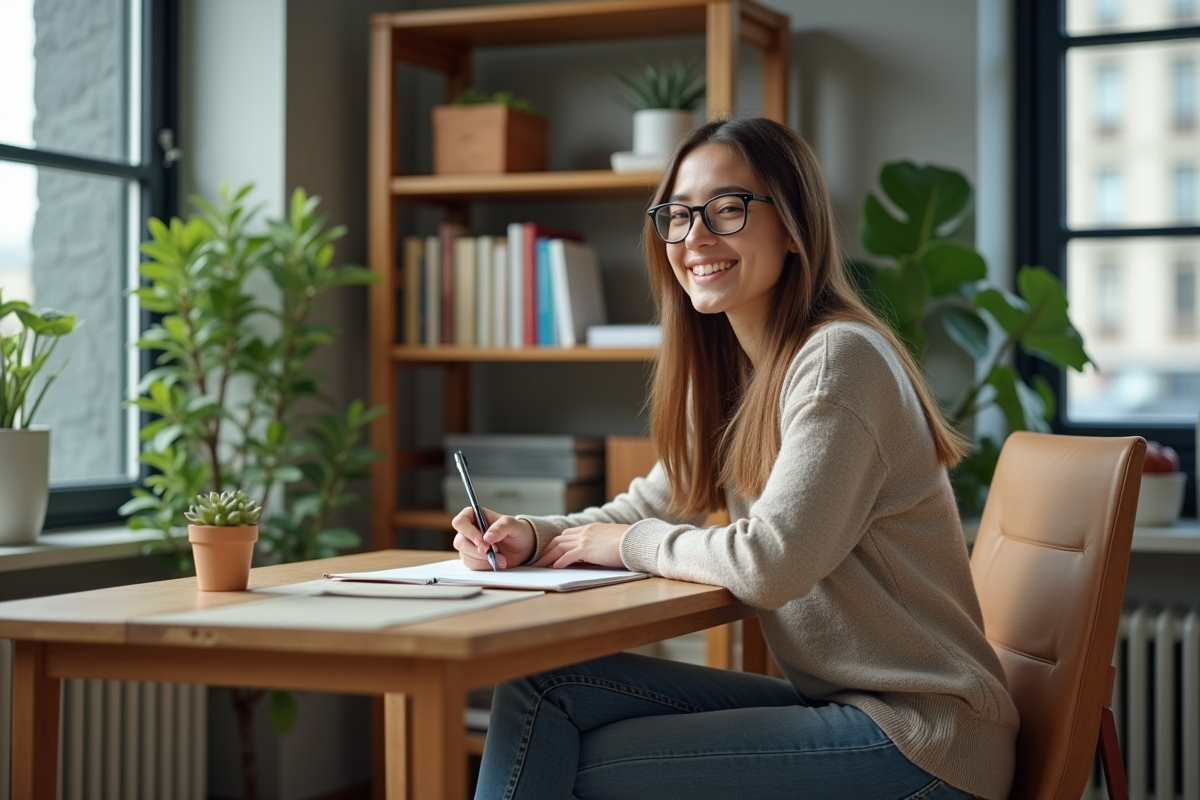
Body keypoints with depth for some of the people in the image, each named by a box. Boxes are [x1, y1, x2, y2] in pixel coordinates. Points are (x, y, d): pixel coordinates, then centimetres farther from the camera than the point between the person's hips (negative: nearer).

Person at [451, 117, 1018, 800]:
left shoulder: (839, 358, -17)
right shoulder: (734, 372, 11)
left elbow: (771, 563, -24)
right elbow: (653, 505, 18)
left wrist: (628, 543, -7)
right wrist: (530, 537, -1)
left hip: (920, 736, -8)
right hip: (831, 703, 8)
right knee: (541, 684, -5)